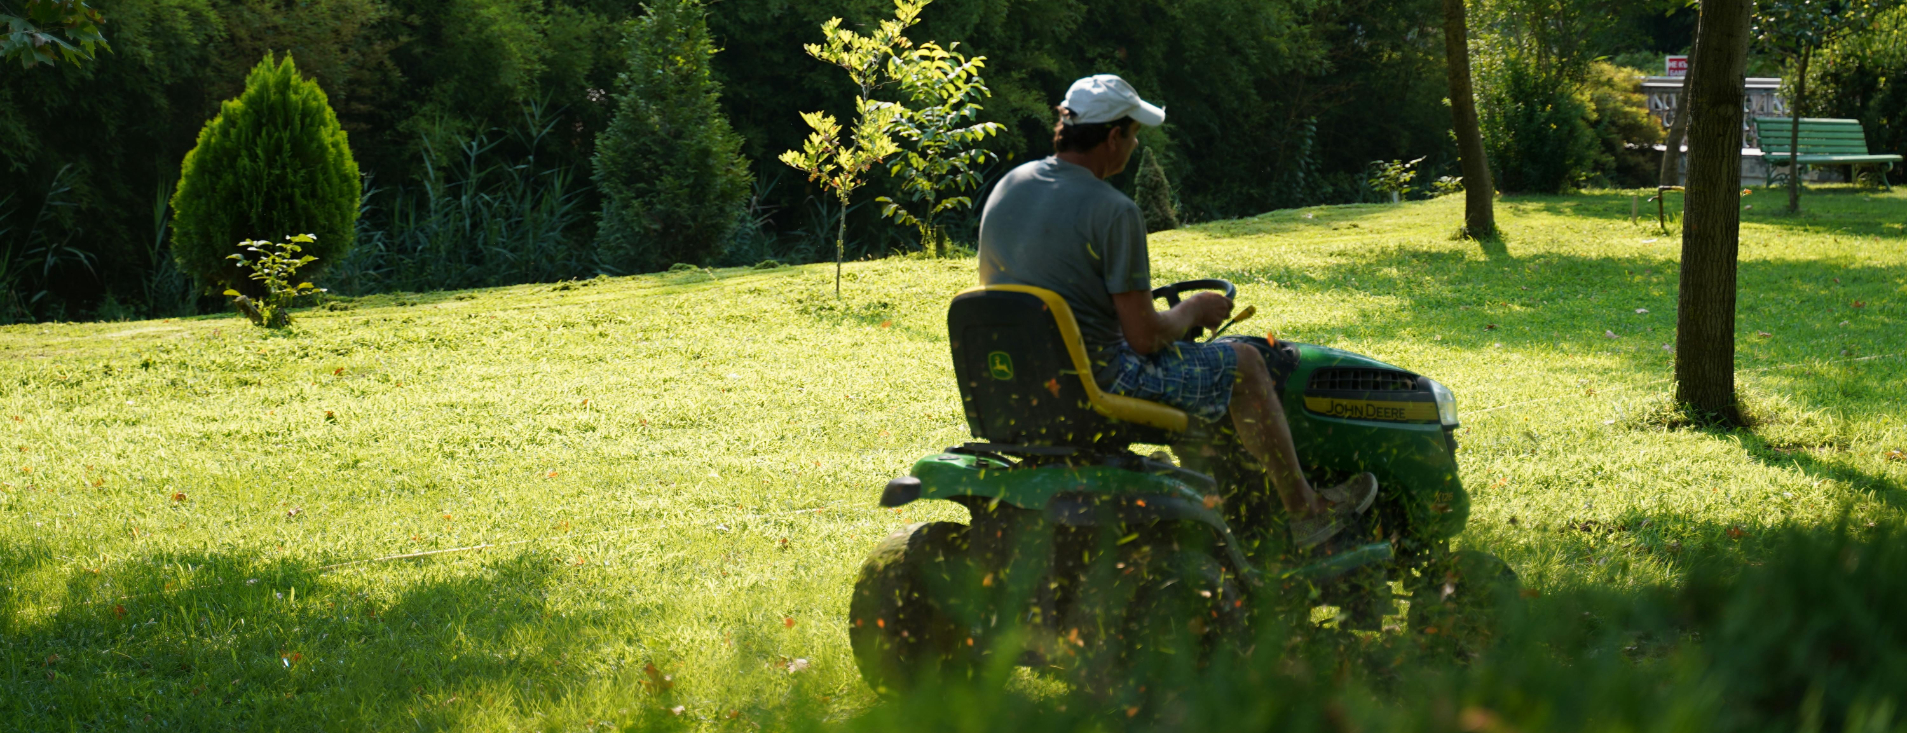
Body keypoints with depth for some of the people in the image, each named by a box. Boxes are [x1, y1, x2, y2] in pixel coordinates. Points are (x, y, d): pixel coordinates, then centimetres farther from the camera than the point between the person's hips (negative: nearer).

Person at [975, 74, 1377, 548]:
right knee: (1242, 363, 10)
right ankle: (1304, 510, 22)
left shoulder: (1005, 189, 2)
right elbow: (1145, 337, -20)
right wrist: (1193, 311, 3)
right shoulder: (1113, 211, -21)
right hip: (1100, 380, -8)